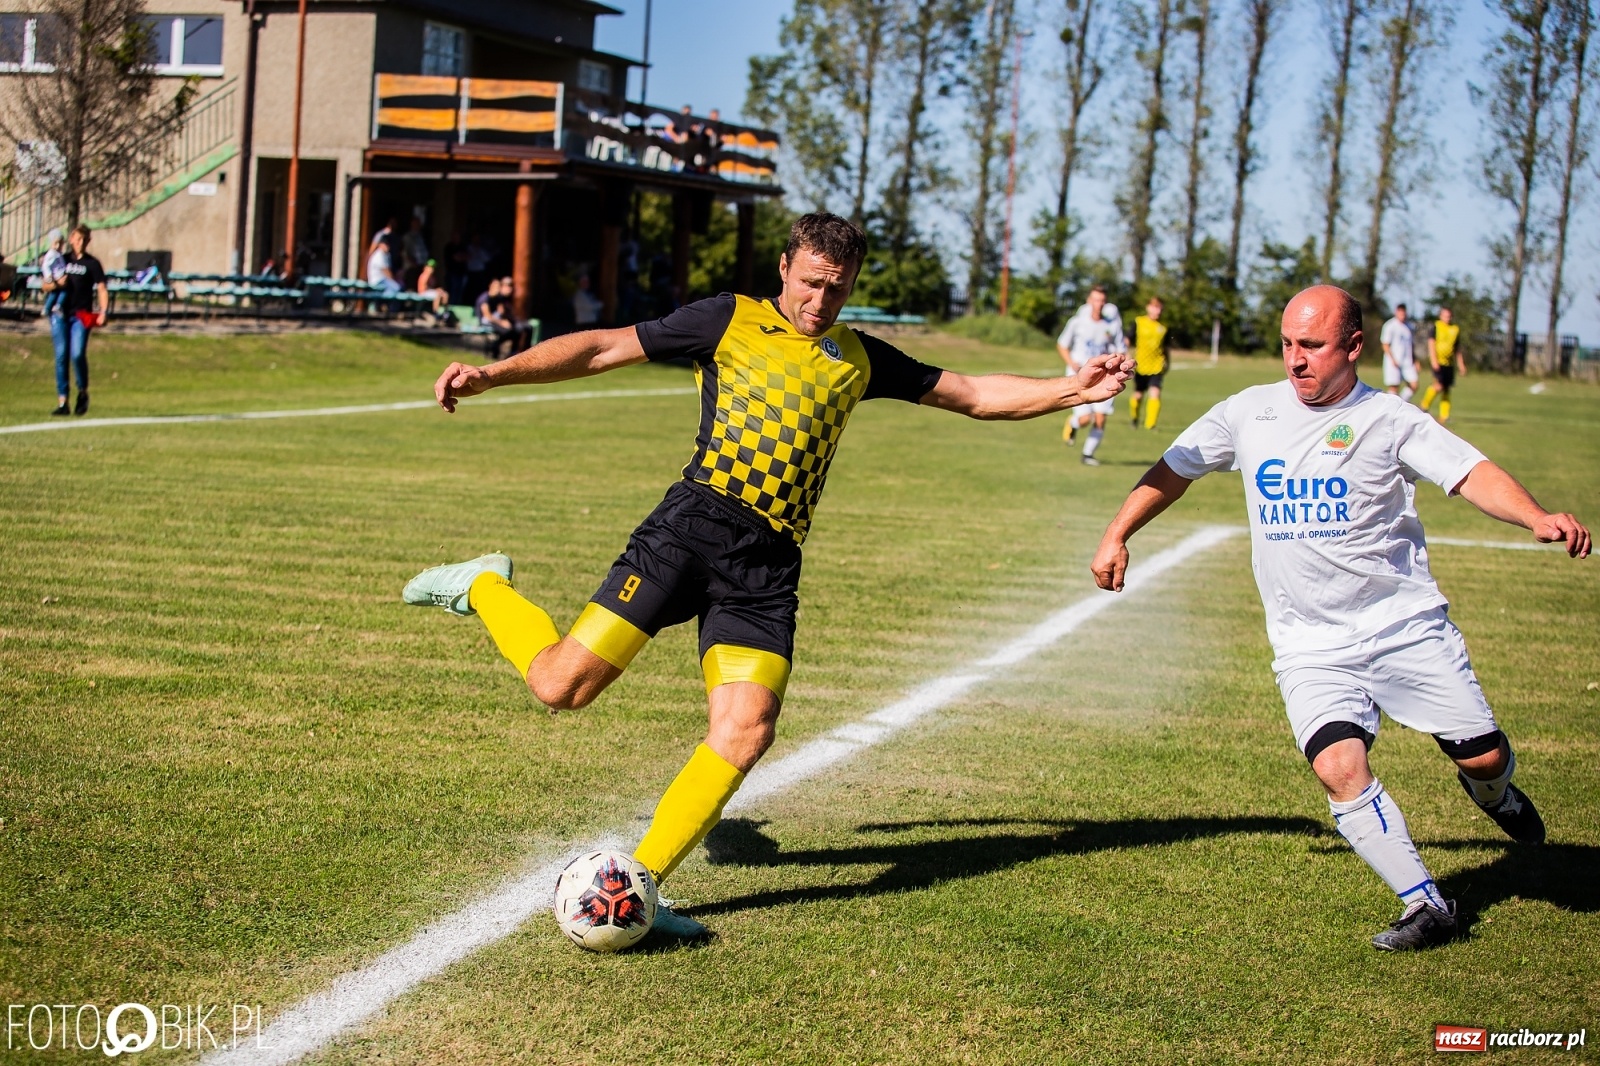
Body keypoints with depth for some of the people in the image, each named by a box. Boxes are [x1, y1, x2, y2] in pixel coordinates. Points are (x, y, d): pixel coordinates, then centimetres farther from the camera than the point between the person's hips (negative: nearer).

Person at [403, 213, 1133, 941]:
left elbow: (975, 395, 25)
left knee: (746, 729, -14)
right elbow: (601, 349, 5)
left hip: (770, 564, 4)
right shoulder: (731, 320, 8)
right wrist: (494, 374, -3)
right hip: (695, 525, -4)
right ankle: (485, 589, 22)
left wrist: (1072, 389, 14)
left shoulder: (861, 360, 21)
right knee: (561, 684, -11)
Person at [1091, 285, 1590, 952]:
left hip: (1407, 625, -1)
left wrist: (1538, 519, -35)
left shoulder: (1388, 419, -6)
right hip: (1311, 646, 1)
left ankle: (1490, 791, 38)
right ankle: (1426, 905, -7)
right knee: (1337, 766, -21)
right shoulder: (1248, 414, 3)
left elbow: (1473, 474, -18)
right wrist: (1117, 536, 18)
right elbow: (1175, 469, 17)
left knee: (1484, 756, -2)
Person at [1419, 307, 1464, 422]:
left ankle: (1444, 415, 5)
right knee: (1438, 386, -18)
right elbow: (1431, 344, -8)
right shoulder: (1435, 327, -1)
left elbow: (1458, 349, 21)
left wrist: (1461, 365, 21)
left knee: (1447, 389, 2)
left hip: (1449, 363, 5)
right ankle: (1425, 405, 5)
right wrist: (1434, 360, -19)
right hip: (1438, 362, -5)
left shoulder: (1455, 329, 14)